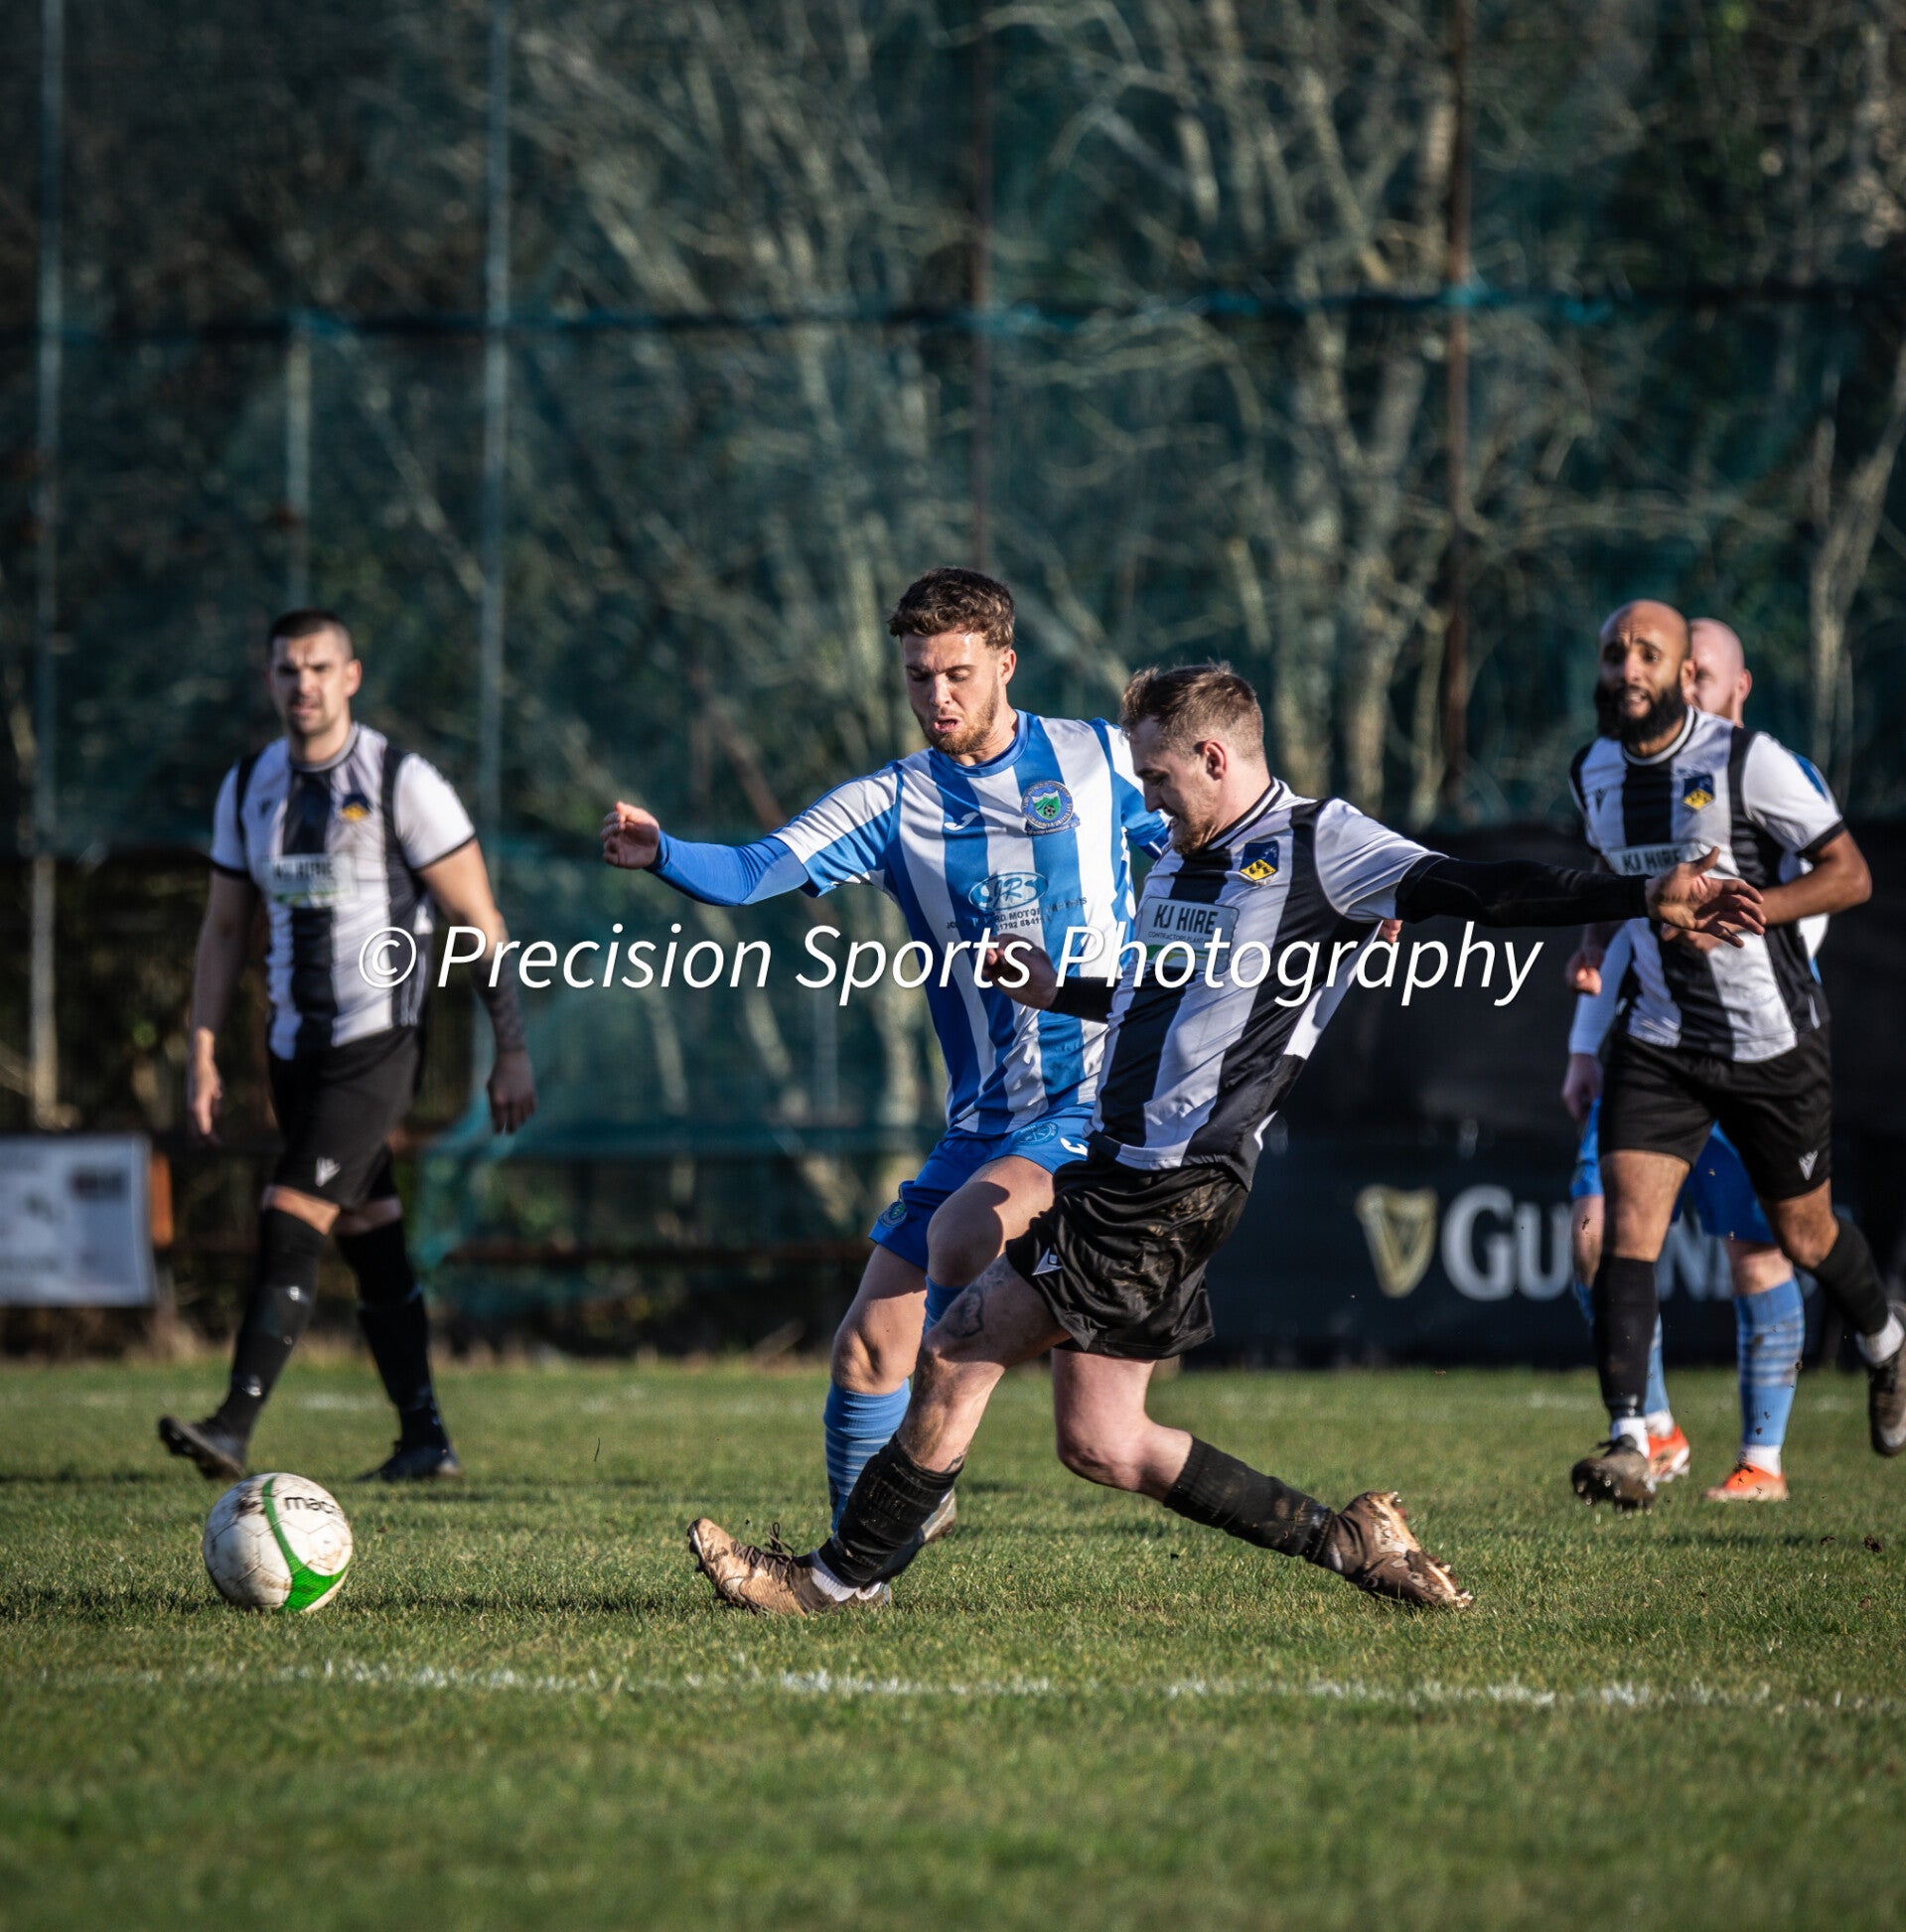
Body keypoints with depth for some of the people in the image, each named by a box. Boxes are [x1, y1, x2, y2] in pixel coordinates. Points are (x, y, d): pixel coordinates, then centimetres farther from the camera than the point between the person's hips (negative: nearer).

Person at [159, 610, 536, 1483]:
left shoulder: (402, 782, -9)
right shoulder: (248, 788, 9)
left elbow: (476, 918, -6)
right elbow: (225, 926, 15)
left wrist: (510, 1047, -8)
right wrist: (203, 1051, 7)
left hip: (378, 1041, -7)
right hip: (297, 1044, 7)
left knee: (291, 1221, -17)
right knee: (368, 1235, 10)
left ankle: (235, 1426, -22)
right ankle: (424, 1441, 17)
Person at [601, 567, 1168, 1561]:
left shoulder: (1101, 762, 0)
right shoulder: (890, 803, 3)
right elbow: (758, 870, -12)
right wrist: (658, 852, -32)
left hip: (1099, 1105, -4)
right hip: (982, 1122, 4)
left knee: (960, 1231, -30)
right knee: (869, 1343, -2)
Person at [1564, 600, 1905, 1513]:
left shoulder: (1747, 761, -15)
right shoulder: (1594, 773, 3)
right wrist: (1595, 948, 7)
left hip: (1773, 1042, -4)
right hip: (1659, 1042, 4)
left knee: (1803, 1233, 11)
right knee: (1628, 1223, -15)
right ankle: (1629, 1444, -21)